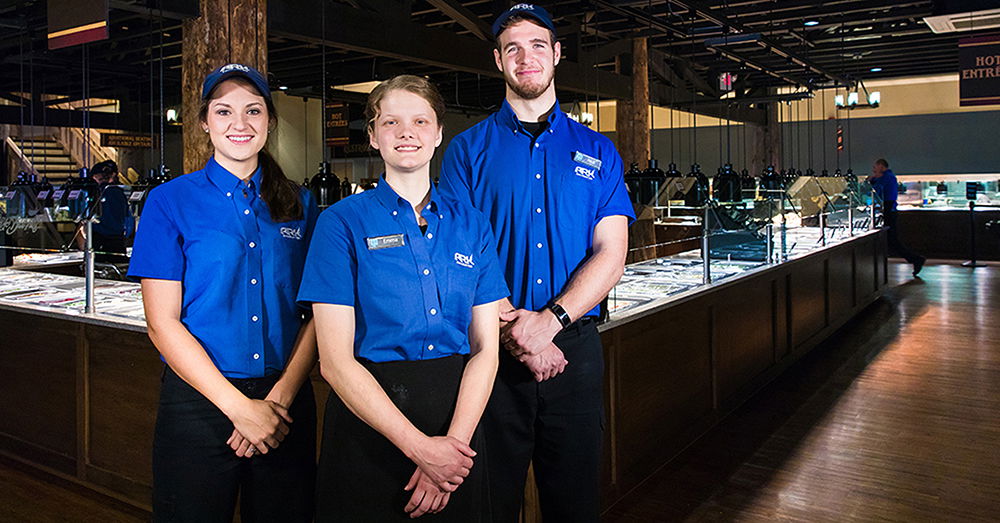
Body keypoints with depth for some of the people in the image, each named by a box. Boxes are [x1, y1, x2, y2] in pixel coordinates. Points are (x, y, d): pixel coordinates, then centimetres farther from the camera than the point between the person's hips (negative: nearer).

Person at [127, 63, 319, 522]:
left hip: (285, 402, 2)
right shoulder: (170, 202, -2)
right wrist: (239, 407, -13)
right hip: (199, 401, -2)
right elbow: (162, 324, -7)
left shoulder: (300, 205, 5)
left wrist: (280, 399, -10)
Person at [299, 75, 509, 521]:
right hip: (368, 417, -2)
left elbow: (485, 347, 0)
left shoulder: (471, 225, 4)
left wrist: (454, 443, -13)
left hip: (458, 413, 3)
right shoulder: (343, 223, -5)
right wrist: (420, 448, -16)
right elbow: (335, 360, -11)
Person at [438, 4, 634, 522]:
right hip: (491, 349, -1)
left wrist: (548, 320, -15)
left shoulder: (597, 151, 8)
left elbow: (609, 256, -1)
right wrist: (514, 332, -16)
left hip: (575, 348, 2)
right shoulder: (468, 149, 4)